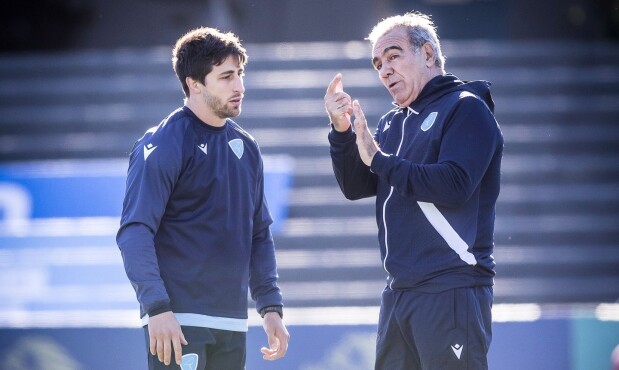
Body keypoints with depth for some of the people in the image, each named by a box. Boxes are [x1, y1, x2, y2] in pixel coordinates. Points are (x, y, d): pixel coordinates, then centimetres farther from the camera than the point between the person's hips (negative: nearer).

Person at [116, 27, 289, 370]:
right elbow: (134, 233, -15)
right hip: (177, 322, -7)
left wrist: (271, 307, 11)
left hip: (232, 326, 7)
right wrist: (157, 307, -24)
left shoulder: (245, 146, 14)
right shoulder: (163, 145, -8)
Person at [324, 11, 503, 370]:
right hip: (399, 293, 8)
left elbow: (455, 183, -18)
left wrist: (379, 159, -12)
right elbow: (355, 187, 15)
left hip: (452, 291, -8)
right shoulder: (393, 123, 19)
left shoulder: (466, 108, -4)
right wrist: (342, 130, 0)